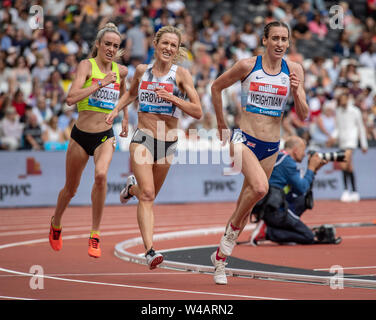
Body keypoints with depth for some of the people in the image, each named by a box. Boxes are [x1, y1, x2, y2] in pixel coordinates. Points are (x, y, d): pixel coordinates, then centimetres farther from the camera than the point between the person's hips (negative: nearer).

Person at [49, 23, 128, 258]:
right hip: (81, 135, -2)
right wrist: (101, 83, -26)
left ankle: (95, 235, -18)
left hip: (105, 136, 2)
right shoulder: (87, 65, -10)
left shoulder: (121, 71, 5)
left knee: (101, 175, -28)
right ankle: (56, 224, 45)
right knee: (70, 189, 12)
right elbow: (71, 98, -24)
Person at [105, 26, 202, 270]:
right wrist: (116, 110, 12)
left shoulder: (181, 74, -3)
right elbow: (132, 93, 27)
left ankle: (132, 187, 53)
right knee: (147, 195, -18)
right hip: (143, 139, -1)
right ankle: (150, 250, -23)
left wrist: (173, 98, -21)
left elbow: (198, 112, -8)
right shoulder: (142, 71, 4)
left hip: (168, 143, 1)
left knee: (150, 195, 17)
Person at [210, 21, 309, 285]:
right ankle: (233, 227, -5)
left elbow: (304, 116, 2)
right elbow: (216, 87, 8)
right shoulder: (248, 66, -7)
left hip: (271, 147, 4)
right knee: (260, 187, -30)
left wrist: (296, 92, -17)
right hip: (244, 140, -4)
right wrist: (221, 125, 10)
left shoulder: (294, 70, 0)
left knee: (246, 206, 10)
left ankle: (221, 256, 27)